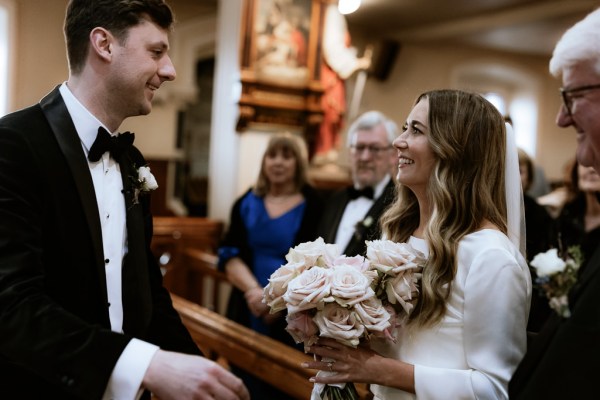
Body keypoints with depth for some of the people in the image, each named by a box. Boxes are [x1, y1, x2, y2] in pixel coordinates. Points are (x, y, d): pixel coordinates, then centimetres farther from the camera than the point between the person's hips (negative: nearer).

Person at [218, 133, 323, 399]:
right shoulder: (247, 203, 8)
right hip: (247, 310, 4)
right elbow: (230, 253, 0)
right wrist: (252, 290, -16)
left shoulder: (312, 205, -4)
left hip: (291, 315, -3)